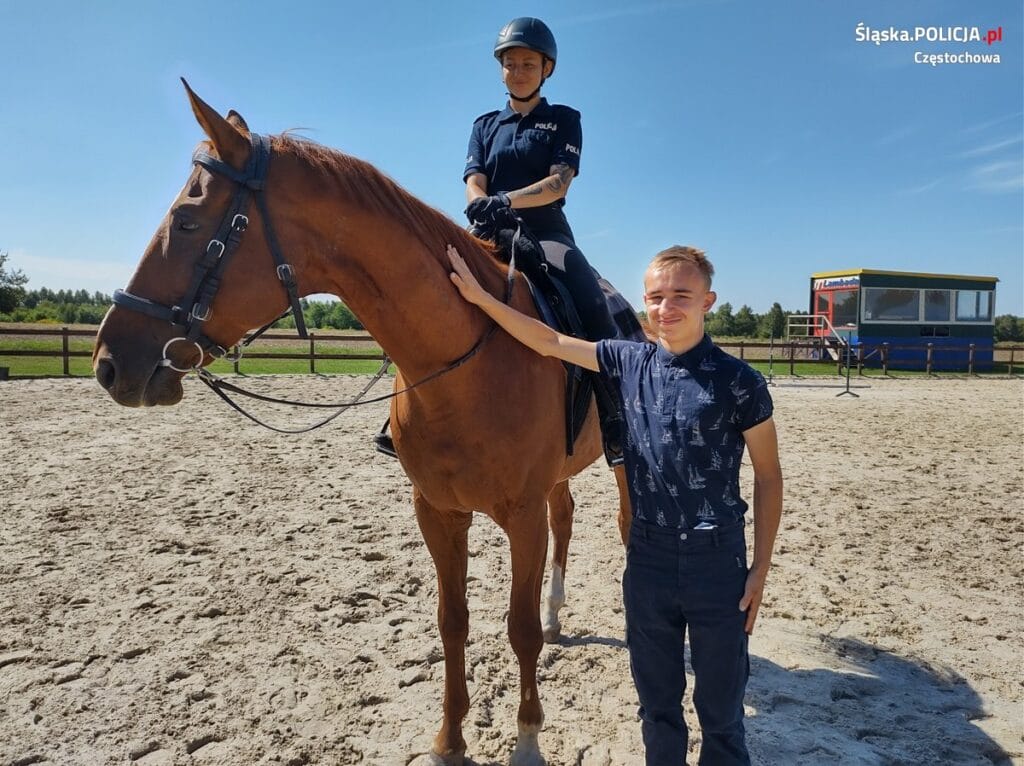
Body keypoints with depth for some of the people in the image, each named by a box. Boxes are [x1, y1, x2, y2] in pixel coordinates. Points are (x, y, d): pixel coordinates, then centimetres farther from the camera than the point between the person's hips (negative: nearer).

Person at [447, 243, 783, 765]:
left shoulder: (739, 382, -10)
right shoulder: (628, 362, -2)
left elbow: (767, 477, -3)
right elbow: (549, 342, 5)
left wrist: (760, 570, -4)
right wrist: (480, 297, 3)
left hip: (717, 561, -2)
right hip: (646, 559, 3)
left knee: (720, 709, 15)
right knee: (656, 703, 20)